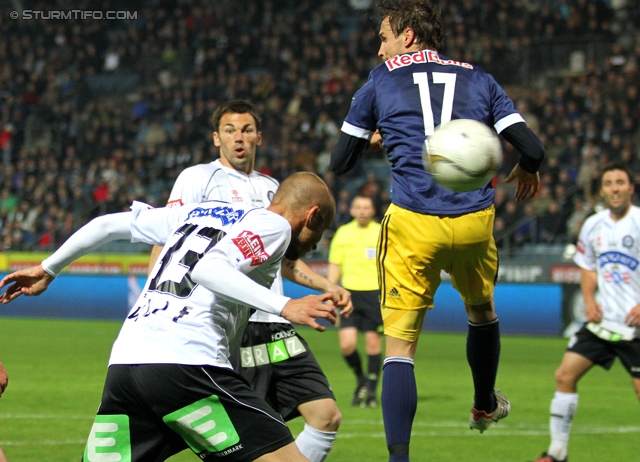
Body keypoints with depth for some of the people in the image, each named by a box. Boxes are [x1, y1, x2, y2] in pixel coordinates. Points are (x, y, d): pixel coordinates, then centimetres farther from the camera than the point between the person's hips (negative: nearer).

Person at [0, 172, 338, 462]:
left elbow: (109, 224, 31)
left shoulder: (198, 213, 28)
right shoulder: (275, 225, 6)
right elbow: (208, 268, -13)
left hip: (124, 362, 8)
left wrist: (47, 269, 42)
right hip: (188, 366, -8)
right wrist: (284, 306, -20)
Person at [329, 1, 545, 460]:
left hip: (412, 224, -3)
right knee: (482, 310, 30)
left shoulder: (380, 83, 6)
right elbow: (533, 150, 2)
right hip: (474, 221, 3)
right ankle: (485, 405, 53)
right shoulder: (480, 80, 11)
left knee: (399, 344, -1)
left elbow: (340, 162, 10)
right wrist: (526, 171, 26)